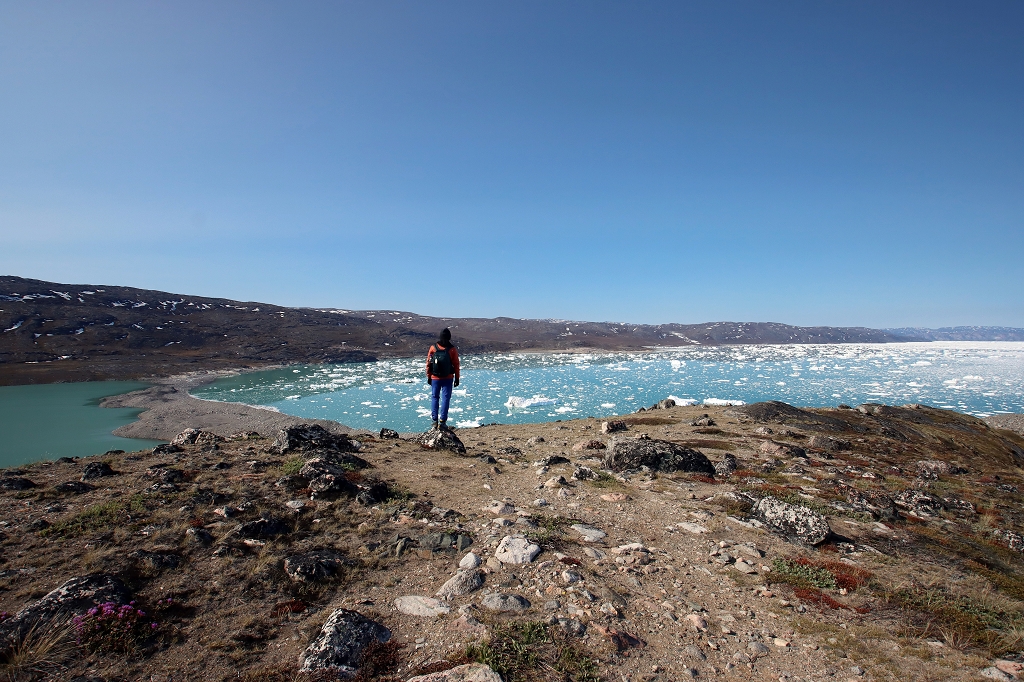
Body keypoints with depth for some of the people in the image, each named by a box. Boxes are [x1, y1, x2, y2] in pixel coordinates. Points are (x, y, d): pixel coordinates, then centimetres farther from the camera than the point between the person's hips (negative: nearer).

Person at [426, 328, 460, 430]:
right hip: (448, 378, -1)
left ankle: (435, 421, 7)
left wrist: (429, 377, 11)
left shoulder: (433, 348, -1)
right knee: (445, 398, 3)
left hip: (435, 378, 1)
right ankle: (442, 421, 0)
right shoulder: (452, 349, -6)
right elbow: (456, 365, -3)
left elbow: (428, 363, 2)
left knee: (434, 398, 10)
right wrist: (457, 378, 6)